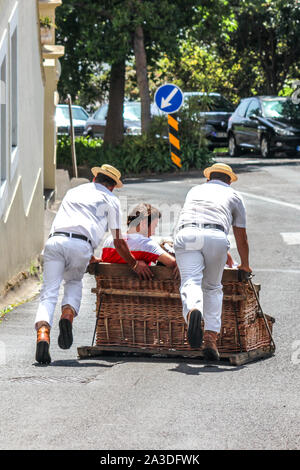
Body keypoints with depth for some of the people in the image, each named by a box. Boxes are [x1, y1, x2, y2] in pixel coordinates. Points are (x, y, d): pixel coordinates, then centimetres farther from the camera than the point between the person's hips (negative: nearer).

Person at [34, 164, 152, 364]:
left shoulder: (73, 192, 34)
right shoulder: (111, 199, 20)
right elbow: (118, 242, 17)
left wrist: (90, 257, 51)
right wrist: (134, 264, 31)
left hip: (55, 240, 2)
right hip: (81, 246, -2)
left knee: (49, 292, -1)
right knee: (74, 282, 26)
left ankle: (43, 333, -27)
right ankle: (68, 314, -3)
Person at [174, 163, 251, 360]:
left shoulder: (195, 190, 37)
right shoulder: (234, 196, 30)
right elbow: (241, 236, 33)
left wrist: (223, 253, 61)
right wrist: (245, 265, 49)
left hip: (186, 234, 1)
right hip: (216, 237, -1)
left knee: (191, 282, -11)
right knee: (213, 287, 15)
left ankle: (193, 311, -46)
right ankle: (211, 337, 1)